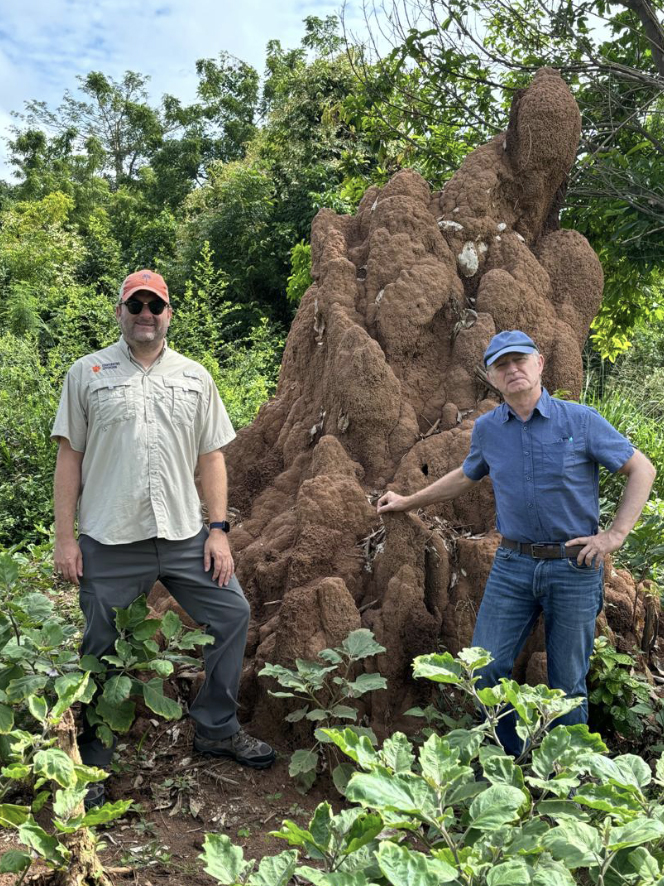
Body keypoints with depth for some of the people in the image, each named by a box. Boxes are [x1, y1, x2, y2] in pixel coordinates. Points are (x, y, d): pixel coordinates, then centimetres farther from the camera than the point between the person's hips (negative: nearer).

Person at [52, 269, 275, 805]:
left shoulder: (195, 377, 10)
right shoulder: (88, 373, 3)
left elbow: (211, 457, 9)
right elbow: (70, 457, 1)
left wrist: (218, 529, 1)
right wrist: (65, 538, -4)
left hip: (185, 536, 3)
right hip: (109, 541, -3)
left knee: (231, 613, 4)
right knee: (100, 646, 5)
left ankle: (217, 730, 23)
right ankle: (90, 758, 25)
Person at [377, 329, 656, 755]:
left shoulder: (580, 420, -8)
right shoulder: (487, 429, 3)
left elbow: (642, 469, -1)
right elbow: (466, 477, 22)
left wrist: (615, 535, -8)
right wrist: (409, 502, 27)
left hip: (575, 566, -3)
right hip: (513, 564, 3)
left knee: (568, 681, 7)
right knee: (486, 666, 3)